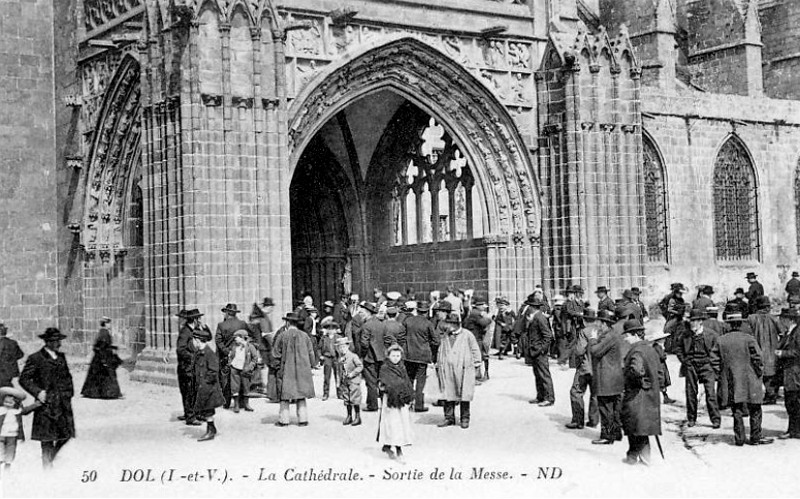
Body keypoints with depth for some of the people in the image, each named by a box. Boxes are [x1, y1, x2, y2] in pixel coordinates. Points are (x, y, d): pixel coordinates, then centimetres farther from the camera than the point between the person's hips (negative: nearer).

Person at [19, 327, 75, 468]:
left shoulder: (61, 357, 13)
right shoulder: (35, 358, -6)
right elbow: (24, 379, -6)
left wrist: (70, 390, 12)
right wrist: (37, 392, -16)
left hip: (63, 403, 6)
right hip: (46, 403, -6)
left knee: (67, 433, 5)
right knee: (47, 439, -1)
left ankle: (50, 457, 28)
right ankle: (47, 466, 9)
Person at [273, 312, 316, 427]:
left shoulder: (283, 336, -5)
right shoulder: (304, 336, 1)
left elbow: (275, 353, -1)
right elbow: (311, 353, 4)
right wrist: (310, 365, 17)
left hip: (287, 369, -2)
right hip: (302, 369, 2)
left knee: (285, 395, 5)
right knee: (301, 394, 8)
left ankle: (283, 420, 5)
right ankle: (303, 419, 5)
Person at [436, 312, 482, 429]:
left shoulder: (467, 335, -1)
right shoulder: (445, 336, 11)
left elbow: (475, 351, 4)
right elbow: (440, 352, 20)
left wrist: (476, 367, 3)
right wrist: (438, 366, 17)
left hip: (463, 370, -4)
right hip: (447, 370, 4)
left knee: (464, 395, -1)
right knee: (448, 394, 3)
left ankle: (465, 419, 9)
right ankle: (449, 418, 13)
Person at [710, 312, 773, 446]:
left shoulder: (721, 341, 2)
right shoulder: (748, 339, -8)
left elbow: (714, 360, 3)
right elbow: (757, 358, -9)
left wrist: (721, 375, 10)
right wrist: (759, 376, 0)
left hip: (730, 382, 3)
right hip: (749, 380, -3)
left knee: (737, 410, 9)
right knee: (755, 410, 8)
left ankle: (739, 438, 7)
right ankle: (755, 437, 11)